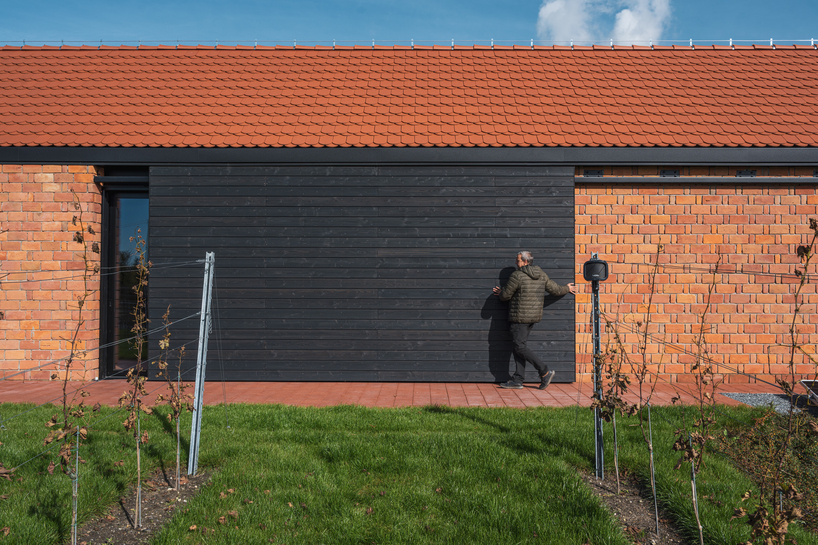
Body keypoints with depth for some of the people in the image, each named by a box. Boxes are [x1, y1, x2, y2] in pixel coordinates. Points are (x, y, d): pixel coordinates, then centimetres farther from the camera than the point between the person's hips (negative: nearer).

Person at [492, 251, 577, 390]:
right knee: (519, 346, 11)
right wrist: (567, 289, 35)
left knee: (519, 347, -4)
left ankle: (545, 372, -6)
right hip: (534, 316, 9)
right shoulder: (541, 275, 8)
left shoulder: (517, 275, -13)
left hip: (521, 317, -9)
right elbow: (555, 289, 14)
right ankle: (517, 380, 10)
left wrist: (501, 293, 17)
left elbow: (505, 295, -8)